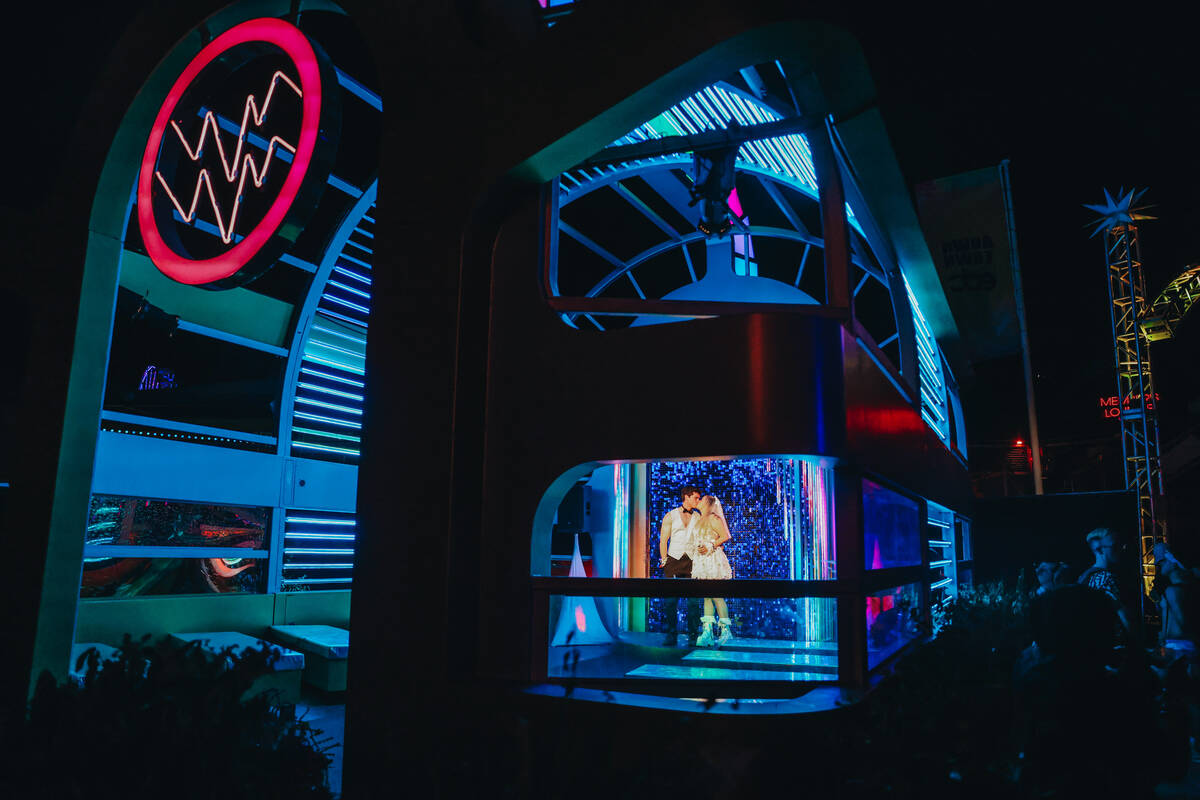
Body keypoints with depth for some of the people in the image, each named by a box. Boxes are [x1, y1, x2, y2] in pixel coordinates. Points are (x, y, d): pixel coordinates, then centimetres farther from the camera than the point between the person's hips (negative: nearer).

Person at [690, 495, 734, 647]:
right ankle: (707, 631, 0)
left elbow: (726, 536, -13)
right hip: (702, 561, 8)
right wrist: (699, 549, 7)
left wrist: (710, 547, -14)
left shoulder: (713, 518, -7)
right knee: (707, 596, 3)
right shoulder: (700, 520, 20)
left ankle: (726, 631, -2)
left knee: (716, 596, -8)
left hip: (713, 560, -8)